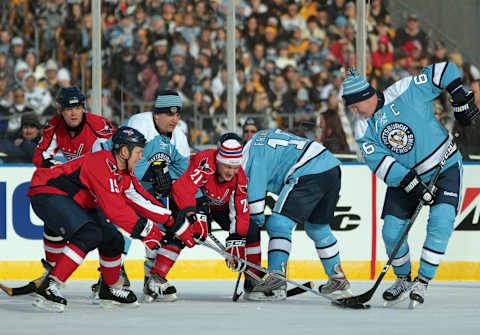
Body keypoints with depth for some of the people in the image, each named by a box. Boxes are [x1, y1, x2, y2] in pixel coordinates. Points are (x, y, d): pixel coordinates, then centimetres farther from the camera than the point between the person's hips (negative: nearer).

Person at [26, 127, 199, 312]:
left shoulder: (124, 173, 6)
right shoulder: (102, 165, -25)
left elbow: (142, 200, 11)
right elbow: (114, 208, -30)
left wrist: (177, 225, 8)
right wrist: (144, 230, -24)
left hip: (76, 202, 11)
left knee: (112, 239, 8)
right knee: (89, 235, -29)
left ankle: (111, 290, 28)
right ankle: (49, 286, -32)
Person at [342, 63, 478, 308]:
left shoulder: (407, 92, -17)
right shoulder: (364, 131, -7)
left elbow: (445, 70, -11)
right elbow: (381, 164, -17)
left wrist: (460, 99, -16)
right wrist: (412, 184, -29)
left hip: (445, 168, -4)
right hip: (403, 177, 4)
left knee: (441, 222, -22)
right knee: (391, 231, -6)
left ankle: (422, 282, -14)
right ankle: (403, 279, 19)